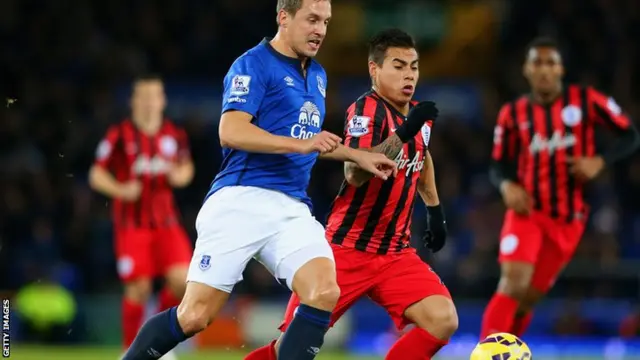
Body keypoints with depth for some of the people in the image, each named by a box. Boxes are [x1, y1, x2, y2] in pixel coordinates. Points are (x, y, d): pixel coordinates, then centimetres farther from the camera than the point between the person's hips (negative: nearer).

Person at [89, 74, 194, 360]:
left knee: (182, 278, -11)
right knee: (139, 288, -7)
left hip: (166, 221, 3)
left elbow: (186, 167, 21)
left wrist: (180, 176, -2)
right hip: (132, 225, -3)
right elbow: (96, 175, -1)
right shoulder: (119, 136, -6)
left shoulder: (175, 135, 6)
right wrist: (121, 190, -18)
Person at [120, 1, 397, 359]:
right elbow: (231, 132, -19)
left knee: (325, 292, -20)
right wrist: (300, 144, -24)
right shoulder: (254, 65, -5)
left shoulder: (317, 75, 20)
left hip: (293, 208, 6)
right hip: (240, 201, -6)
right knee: (194, 316, -8)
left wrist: (358, 155, 26)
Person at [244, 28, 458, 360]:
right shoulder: (366, 109, -15)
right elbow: (355, 174, -32)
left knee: (443, 320, -17)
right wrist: (403, 133, -40)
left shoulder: (419, 115, 7)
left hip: (396, 254, 6)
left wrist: (435, 210, 30)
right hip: (347, 249, -6)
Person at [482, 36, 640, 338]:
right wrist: (507, 186, -12)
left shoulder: (585, 100, -4)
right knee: (514, 280, -23)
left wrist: (600, 161, -16)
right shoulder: (513, 114, 1)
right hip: (528, 211, 0)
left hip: (569, 219, 0)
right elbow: (499, 164, 10)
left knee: (529, 297, 5)